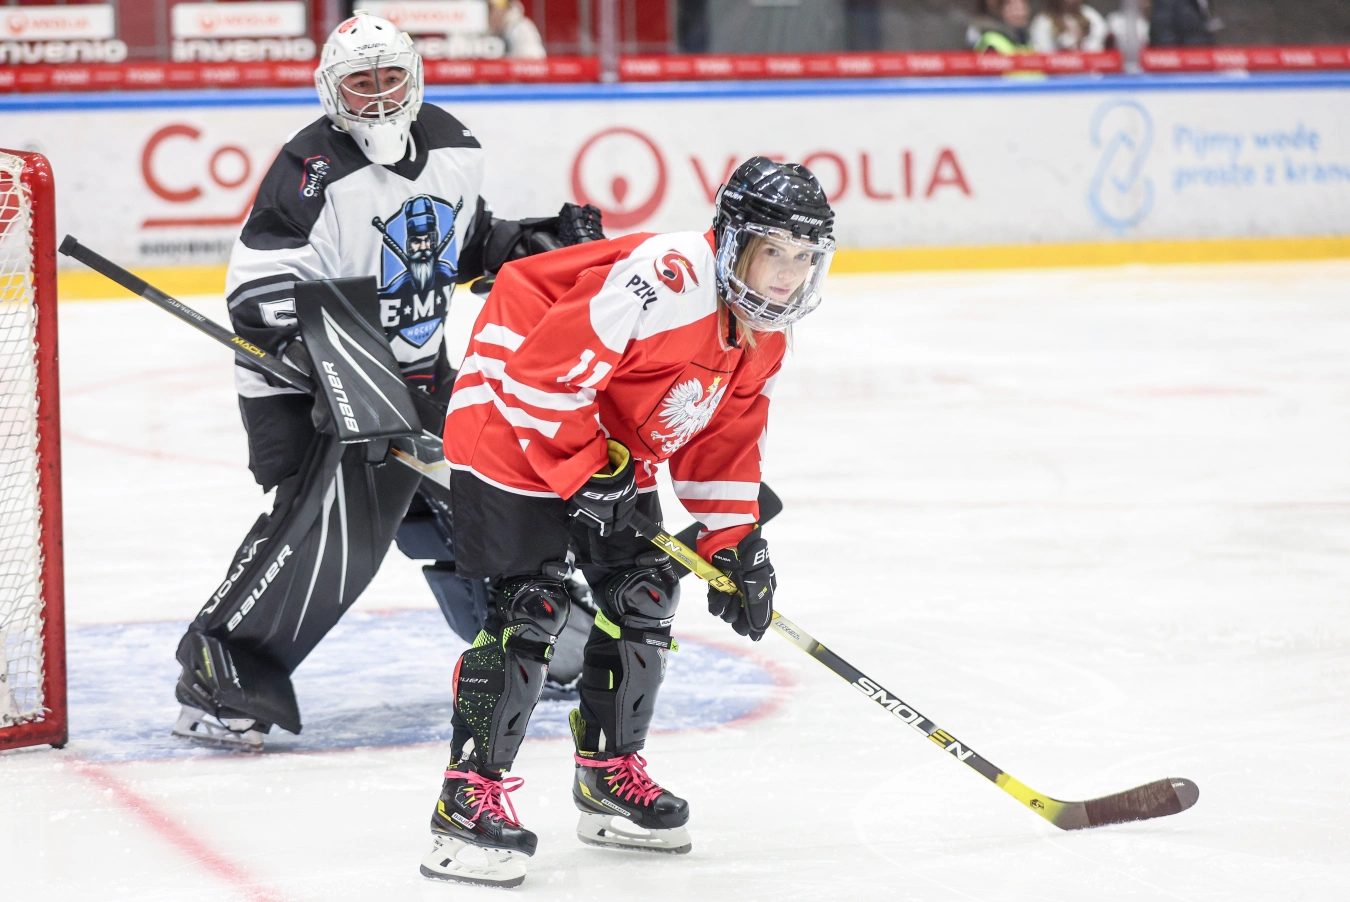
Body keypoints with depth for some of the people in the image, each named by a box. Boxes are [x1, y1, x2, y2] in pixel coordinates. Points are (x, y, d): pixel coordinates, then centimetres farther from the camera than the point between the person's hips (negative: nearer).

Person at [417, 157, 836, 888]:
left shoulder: (762, 334, 1)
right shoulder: (668, 277, -31)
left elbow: (724, 439, 11)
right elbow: (544, 368, -32)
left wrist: (733, 543, 3)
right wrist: (584, 470, -24)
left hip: (612, 452, 10)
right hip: (514, 424, -10)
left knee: (641, 598, 10)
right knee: (529, 608, -15)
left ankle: (611, 776, 26)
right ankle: (468, 798, -11)